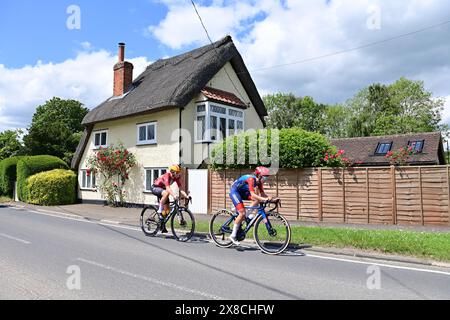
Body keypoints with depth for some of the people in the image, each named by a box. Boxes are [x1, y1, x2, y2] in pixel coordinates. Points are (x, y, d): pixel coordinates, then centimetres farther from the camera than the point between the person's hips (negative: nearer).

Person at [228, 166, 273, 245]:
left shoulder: (259, 181, -4)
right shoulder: (251, 179, -28)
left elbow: (262, 194, -2)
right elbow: (252, 194, -37)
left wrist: (269, 198, -21)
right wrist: (264, 199, -43)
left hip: (242, 192, 8)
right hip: (234, 192, -8)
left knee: (258, 199, -8)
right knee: (242, 213, -17)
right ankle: (233, 235, -6)